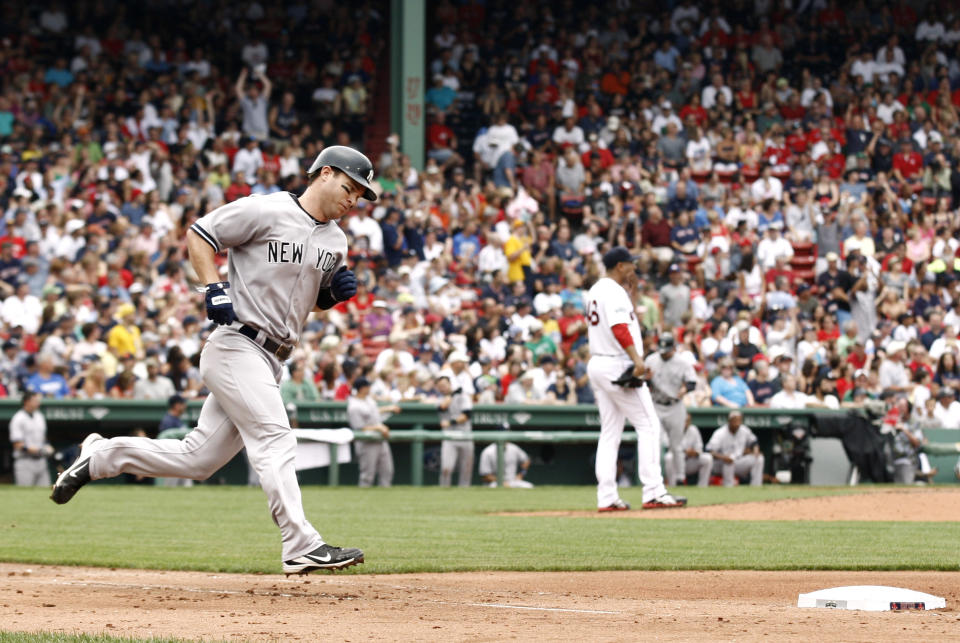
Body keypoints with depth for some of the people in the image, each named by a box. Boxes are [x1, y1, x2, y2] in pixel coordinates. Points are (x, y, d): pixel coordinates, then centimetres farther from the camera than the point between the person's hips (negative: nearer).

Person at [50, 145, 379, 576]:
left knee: (197, 460, 6)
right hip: (236, 345, -8)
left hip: (270, 362, 8)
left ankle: (100, 456, 22)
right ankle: (302, 547, -25)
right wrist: (214, 289, -15)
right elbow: (198, 235, -3)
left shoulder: (336, 241, 15)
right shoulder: (264, 211, -8)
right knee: (274, 440, -19)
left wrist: (334, 294, 3)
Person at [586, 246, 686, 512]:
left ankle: (607, 497, 5)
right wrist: (636, 359, -35)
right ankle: (653, 492, -14)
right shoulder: (614, 291, -12)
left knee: (610, 432, 10)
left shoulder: (595, 290, 17)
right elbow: (619, 327, -25)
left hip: (596, 365, 10)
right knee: (648, 425, -8)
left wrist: (628, 288, 23)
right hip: (617, 365, -10)